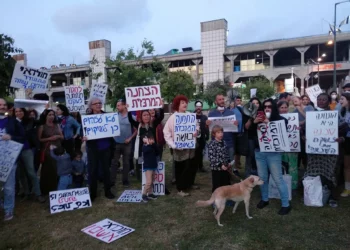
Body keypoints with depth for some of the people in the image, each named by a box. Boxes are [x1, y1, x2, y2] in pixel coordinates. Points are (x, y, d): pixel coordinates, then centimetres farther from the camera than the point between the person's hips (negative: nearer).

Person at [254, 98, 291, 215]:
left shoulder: (281, 119, -1)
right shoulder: (260, 120, 9)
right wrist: (254, 122, -9)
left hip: (273, 153, -4)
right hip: (259, 152, 4)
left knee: (278, 179, -3)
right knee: (262, 177, 12)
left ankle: (286, 204, 10)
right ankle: (264, 199, 30)